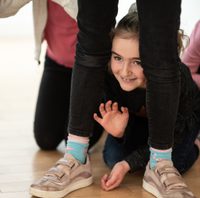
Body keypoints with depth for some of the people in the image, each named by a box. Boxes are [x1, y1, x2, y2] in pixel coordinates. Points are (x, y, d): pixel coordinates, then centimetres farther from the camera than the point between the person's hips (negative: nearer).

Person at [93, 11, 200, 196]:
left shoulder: (177, 78, -43)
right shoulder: (110, 74, -37)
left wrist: (127, 164, -40)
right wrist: (118, 132, -46)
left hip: (184, 117, -2)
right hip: (139, 116, 3)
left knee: (171, 161, -25)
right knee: (113, 157, -17)